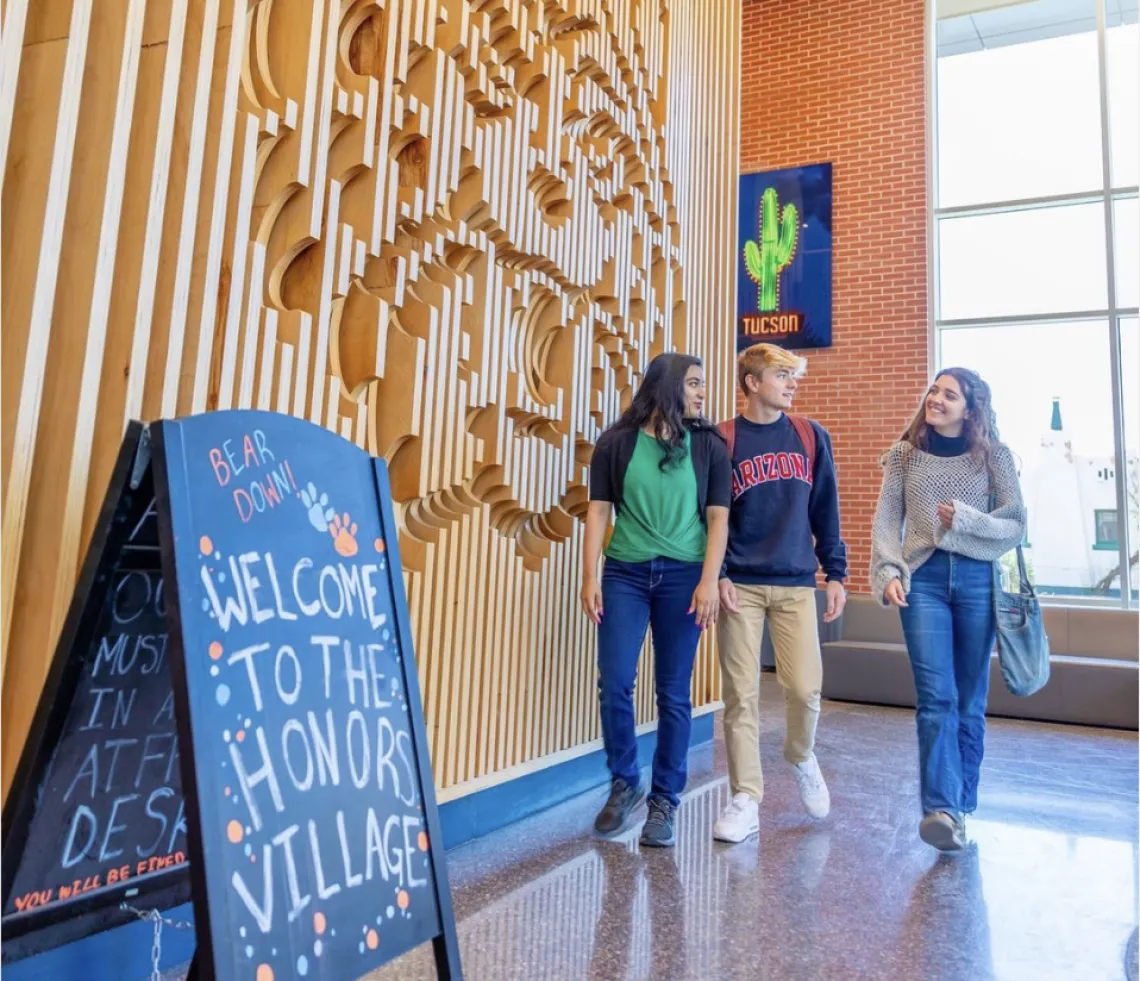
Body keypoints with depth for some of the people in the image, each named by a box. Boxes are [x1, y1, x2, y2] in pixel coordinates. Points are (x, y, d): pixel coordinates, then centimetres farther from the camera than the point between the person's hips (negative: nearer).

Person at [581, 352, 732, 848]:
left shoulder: (708, 446, 4)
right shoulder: (616, 443, 2)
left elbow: (718, 518, 1)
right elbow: (598, 511, 3)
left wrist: (709, 581, -8)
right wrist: (590, 577, -2)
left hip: (683, 576, 0)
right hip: (625, 573, 0)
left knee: (674, 694, 4)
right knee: (614, 685, -2)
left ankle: (664, 801, 18)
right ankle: (624, 783, 22)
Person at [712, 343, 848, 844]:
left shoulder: (811, 436, 8)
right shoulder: (723, 440, 0)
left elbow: (825, 510, 10)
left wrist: (835, 573, 6)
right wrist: (717, 575, -10)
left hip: (796, 583, 2)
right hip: (740, 586, -1)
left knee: (805, 688, -1)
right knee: (741, 694, 1)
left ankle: (802, 757, 32)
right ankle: (746, 799, 12)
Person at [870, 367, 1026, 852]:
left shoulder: (994, 456, 6)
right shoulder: (905, 454, 8)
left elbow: (1016, 525, 3)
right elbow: (886, 521, 3)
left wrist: (967, 518, -13)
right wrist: (888, 571, -11)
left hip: (977, 580, 1)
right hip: (923, 579, -1)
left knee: (970, 700, 8)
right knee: (937, 698, -11)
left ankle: (962, 806, 21)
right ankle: (942, 809, -13)